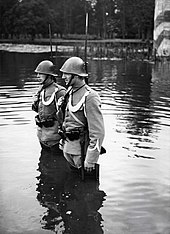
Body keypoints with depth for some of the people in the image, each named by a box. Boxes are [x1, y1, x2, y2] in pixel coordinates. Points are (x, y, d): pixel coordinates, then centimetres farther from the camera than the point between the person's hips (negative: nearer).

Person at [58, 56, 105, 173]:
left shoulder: (90, 97, -19)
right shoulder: (70, 92, 7)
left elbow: (98, 132, -21)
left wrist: (91, 160, -21)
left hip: (81, 149, -8)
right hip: (67, 146, 8)